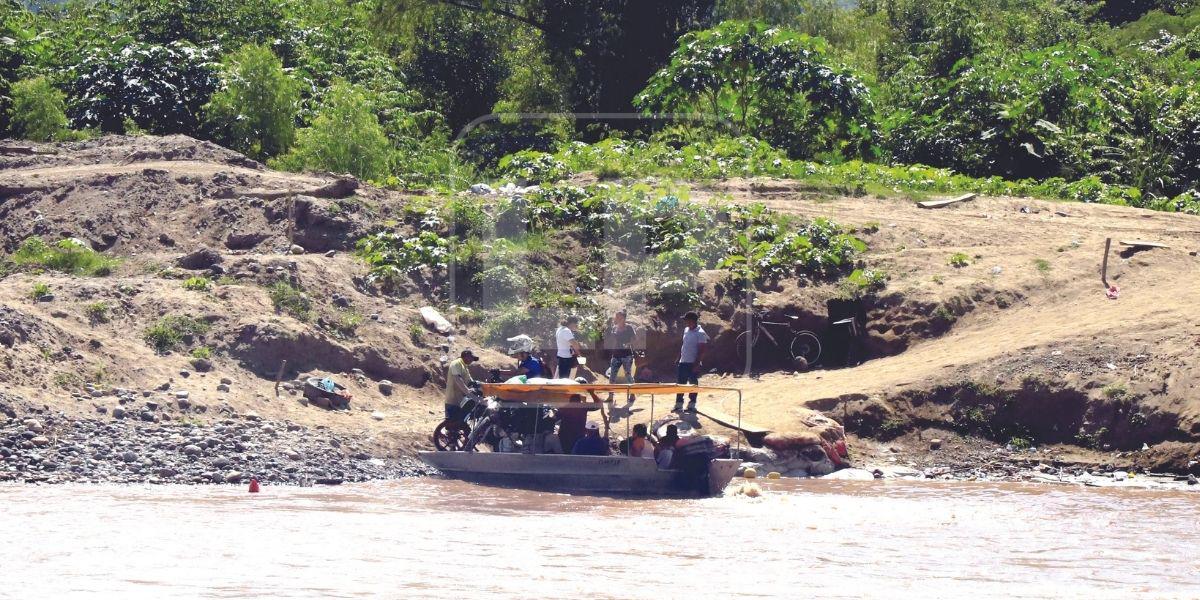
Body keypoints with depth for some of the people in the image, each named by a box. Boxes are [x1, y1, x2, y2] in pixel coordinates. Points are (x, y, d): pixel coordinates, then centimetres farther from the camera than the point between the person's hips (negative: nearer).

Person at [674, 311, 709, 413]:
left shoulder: (700, 333, -13)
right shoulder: (686, 330, 11)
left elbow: (701, 351, -15)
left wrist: (696, 364, -19)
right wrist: (679, 358, 15)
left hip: (693, 364, -8)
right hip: (683, 362, 8)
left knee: (693, 385, 1)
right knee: (680, 384, 9)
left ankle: (691, 405, 9)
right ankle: (678, 405, 16)